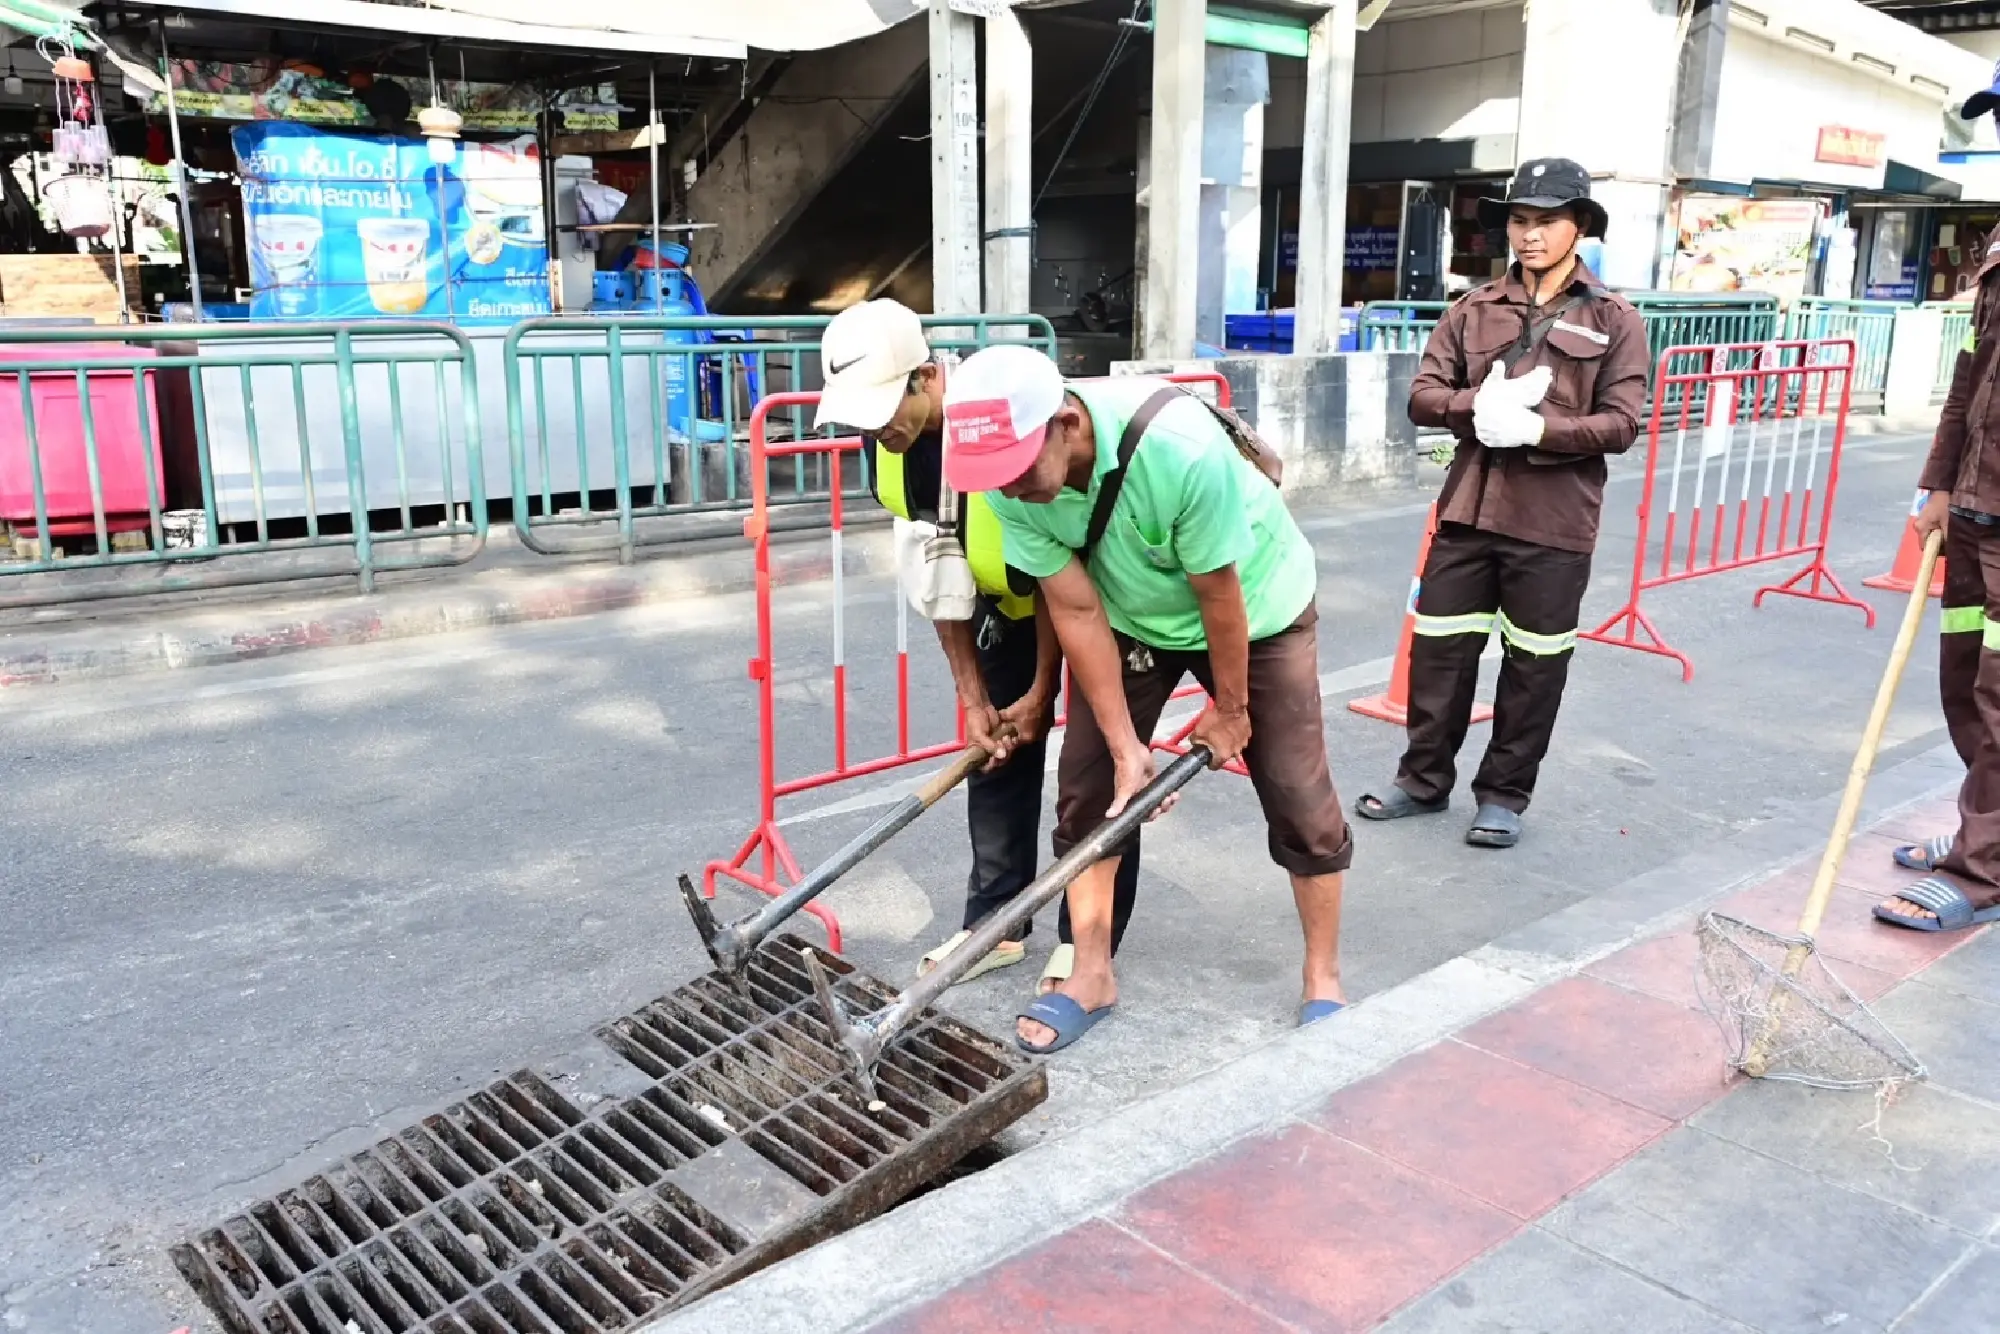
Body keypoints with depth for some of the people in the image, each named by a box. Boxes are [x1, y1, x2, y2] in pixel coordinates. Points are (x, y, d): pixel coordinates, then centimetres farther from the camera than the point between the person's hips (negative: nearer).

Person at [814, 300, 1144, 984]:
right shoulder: (887, 445, -15)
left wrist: (1042, 690, -15)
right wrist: (973, 697, -7)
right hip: (1010, 595, 7)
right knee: (997, 748, 8)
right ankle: (995, 921, 21)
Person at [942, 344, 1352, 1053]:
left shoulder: (1182, 447, -40)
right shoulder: (1011, 484, -25)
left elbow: (1218, 592, -26)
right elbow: (1077, 611, -18)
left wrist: (1229, 708, -12)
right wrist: (1125, 744, -17)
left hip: (1255, 610, -3)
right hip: (1130, 618, 4)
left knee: (1300, 801, -2)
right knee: (1087, 788, -1)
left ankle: (1323, 981, 17)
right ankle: (1091, 976, 14)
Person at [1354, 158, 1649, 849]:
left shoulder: (1615, 320, 1)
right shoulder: (1474, 309, 9)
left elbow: (1620, 424, -6)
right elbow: (1423, 396, 2)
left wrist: (1538, 428, -20)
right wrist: (1478, 406, -17)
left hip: (1554, 521, -2)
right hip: (1468, 508, 3)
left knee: (1533, 665, 7)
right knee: (1439, 649, 8)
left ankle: (1504, 794, 22)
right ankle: (1424, 778, 25)